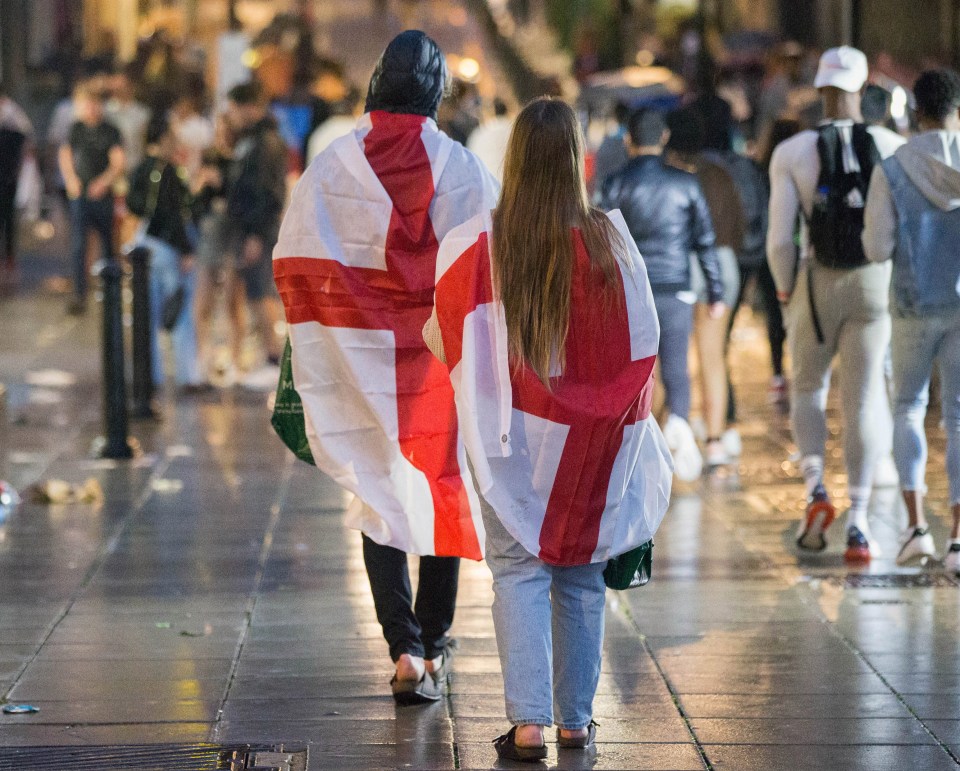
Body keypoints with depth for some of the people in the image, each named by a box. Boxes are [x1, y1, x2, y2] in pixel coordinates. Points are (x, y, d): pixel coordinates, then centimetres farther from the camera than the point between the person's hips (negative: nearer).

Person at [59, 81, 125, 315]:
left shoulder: (111, 132, -3)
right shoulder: (76, 128, 6)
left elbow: (119, 164, -7)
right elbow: (65, 154, 14)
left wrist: (104, 182, -21)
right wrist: (70, 179, -2)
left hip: (102, 196, -2)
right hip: (80, 195, 2)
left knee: (107, 244, 10)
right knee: (77, 247, -7)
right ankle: (80, 295, -7)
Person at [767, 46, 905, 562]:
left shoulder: (791, 153, -4)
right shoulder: (891, 146, -2)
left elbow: (779, 238, -8)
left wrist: (787, 294, 7)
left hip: (817, 283, 0)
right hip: (875, 284, 0)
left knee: (808, 388, 20)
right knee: (864, 399, 3)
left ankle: (815, 489, 0)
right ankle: (858, 522, -4)